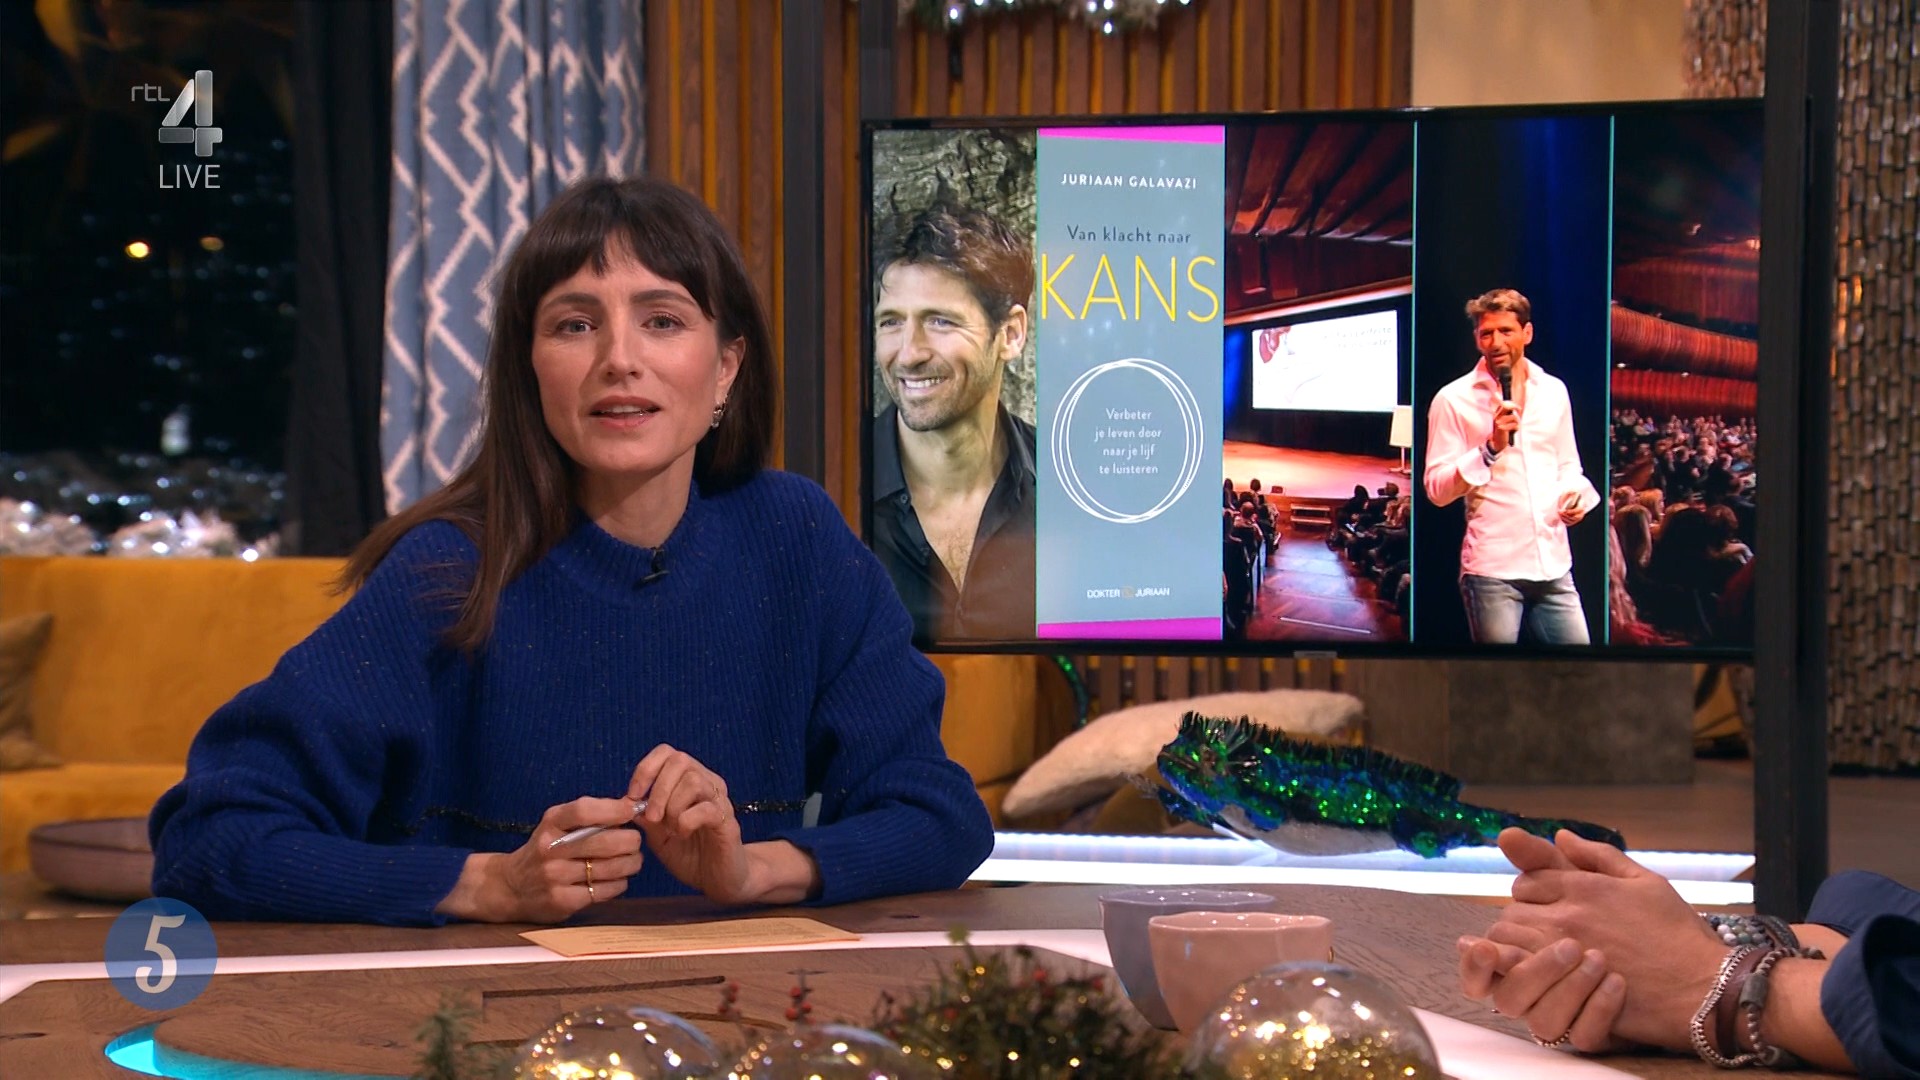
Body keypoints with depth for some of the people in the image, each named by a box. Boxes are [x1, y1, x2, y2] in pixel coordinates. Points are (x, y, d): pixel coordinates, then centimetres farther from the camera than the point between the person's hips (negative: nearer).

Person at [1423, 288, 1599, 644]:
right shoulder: (1453, 400, -3)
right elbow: (1437, 489, -7)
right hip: (1492, 570, -4)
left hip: (1553, 565, 4)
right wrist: (1492, 448, -18)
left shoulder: (1553, 391, 11)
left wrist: (1575, 495, 0)